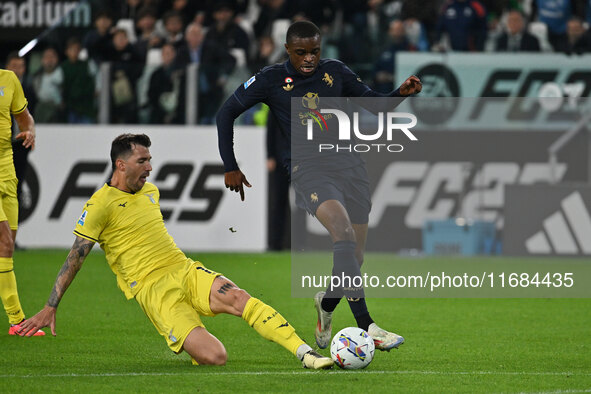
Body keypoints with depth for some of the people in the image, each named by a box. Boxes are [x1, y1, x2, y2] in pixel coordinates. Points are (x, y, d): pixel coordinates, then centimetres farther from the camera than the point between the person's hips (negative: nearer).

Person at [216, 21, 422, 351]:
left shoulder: (335, 72, 13)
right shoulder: (272, 80, 5)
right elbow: (228, 112, 12)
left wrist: (402, 93, -2)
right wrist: (231, 167, 9)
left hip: (348, 162, 4)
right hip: (306, 166, -4)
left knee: (354, 256, -2)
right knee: (343, 230, -29)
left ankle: (327, 303, 33)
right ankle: (366, 326, -37)